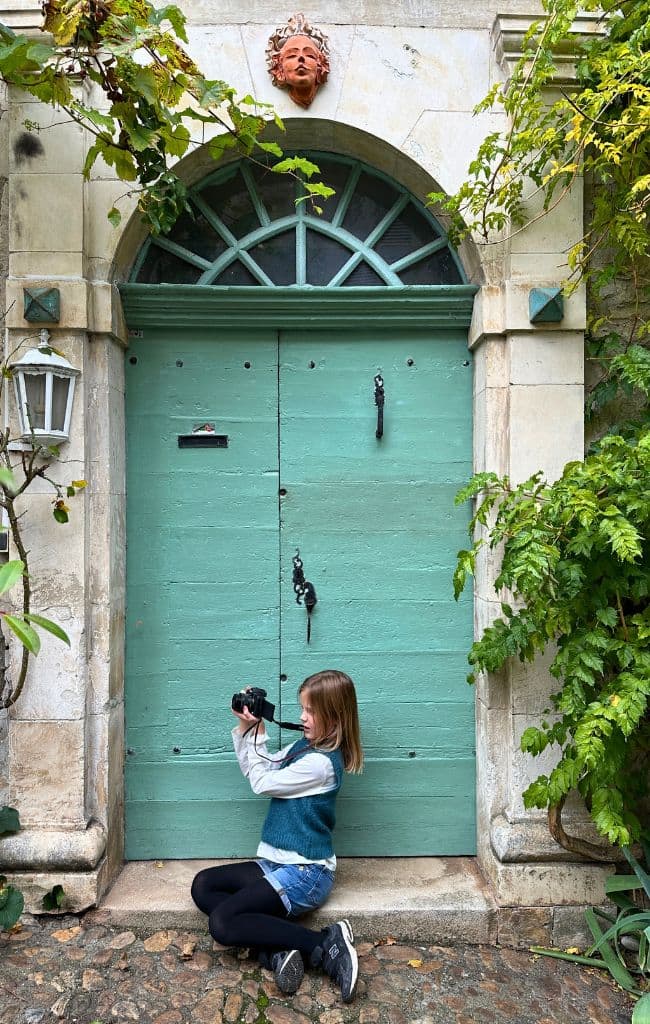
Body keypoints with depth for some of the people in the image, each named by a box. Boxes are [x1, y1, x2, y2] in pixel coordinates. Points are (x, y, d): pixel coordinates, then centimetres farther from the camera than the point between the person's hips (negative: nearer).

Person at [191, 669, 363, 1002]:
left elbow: (262, 782, -14)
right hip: (279, 863, 10)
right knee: (203, 885, 4)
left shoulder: (320, 762, -23)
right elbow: (256, 771, 13)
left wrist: (257, 734, -7)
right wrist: (244, 729, 2)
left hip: (304, 872, -10)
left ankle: (325, 945, -13)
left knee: (222, 923, -17)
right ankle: (276, 951, -10)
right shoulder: (304, 745, 6)